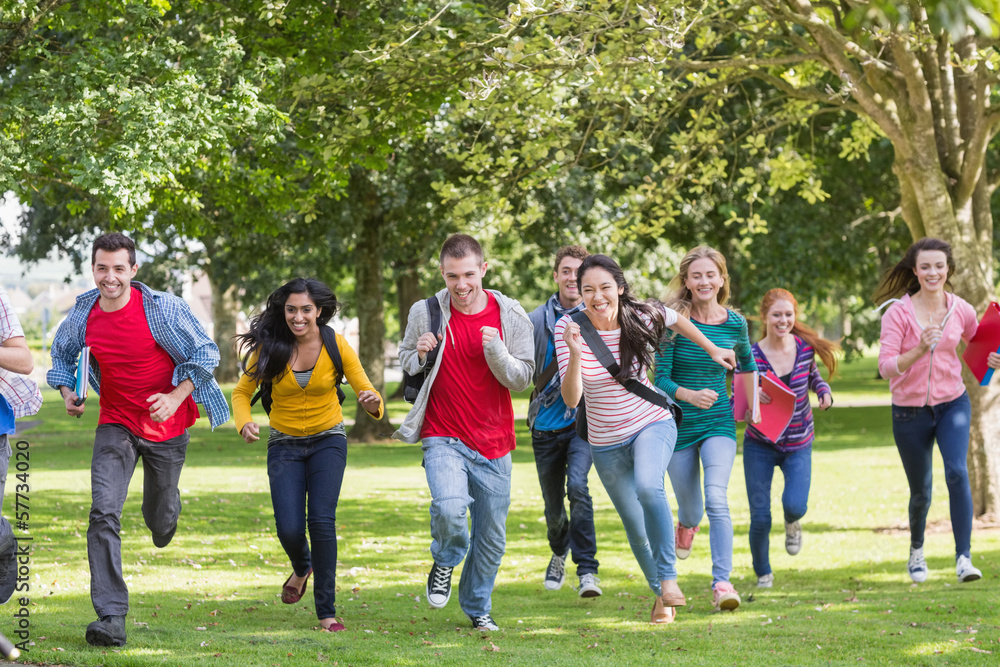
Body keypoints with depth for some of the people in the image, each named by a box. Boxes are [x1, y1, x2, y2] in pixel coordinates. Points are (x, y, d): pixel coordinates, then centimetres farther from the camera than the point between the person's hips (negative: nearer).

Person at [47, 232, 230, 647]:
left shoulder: (163, 308, -17)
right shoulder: (83, 313, -6)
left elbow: (205, 353, -10)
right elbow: (62, 353, 15)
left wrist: (176, 398, -21)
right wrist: (66, 391, -3)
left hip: (166, 425, -1)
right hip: (115, 424, 1)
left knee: (160, 519, 16)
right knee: (104, 514, -17)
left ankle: (165, 515, 59)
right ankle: (111, 618, -19)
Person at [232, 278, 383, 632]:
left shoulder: (336, 345, -13)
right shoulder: (270, 347, -12)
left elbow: (365, 390, -12)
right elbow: (242, 392, -2)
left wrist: (372, 402, -37)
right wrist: (244, 423, -23)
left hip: (328, 440, -1)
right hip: (285, 444, 1)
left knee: (322, 520, -19)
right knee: (289, 529, -11)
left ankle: (326, 611, -9)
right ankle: (302, 568, 27)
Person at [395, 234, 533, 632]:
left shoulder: (511, 317, -3)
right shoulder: (425, 313, -3)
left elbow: (522, 379, -2)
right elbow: (406, 362, 12)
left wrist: (497, 352, -21)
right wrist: (419, 356, -11)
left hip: (493, 443, 2)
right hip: (443, 438, -2)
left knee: (492, 536, 8)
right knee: (450, 508, -27)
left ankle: (477, 607, 32)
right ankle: (445, 562, 6)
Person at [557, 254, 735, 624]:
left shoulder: (640, 318, -13)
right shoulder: (568, 328, -17)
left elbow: (675, 319, 12)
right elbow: (571, 399, -22)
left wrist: (713, 350, 19)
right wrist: (575, 354, -37)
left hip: (652, 425, -1)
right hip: (606, 443, 1)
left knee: (648, 487, -32)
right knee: (636, 528, 11)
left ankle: (669, 577, -21)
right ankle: (660, 593, 36)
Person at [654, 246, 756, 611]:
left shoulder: (735, 323, -3)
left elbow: (747, 364, 19)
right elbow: (660, 378, -14)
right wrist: (688, 395, -31)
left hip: (719, 422, 0)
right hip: (679, 425, 0)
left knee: (717, 500, -21)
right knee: (691, 508, 14)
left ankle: (722, 582, -21)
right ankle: (686, 524, 53)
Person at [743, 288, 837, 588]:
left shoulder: (805, 348, -7)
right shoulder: (750, 357, -15)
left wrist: (825, 392, -6)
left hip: (798, 445, 1)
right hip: (760, 445, -1)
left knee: (795, 505, -18)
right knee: (760, 516, -1)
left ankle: (792, 524, 22)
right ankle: (763, 573, 27)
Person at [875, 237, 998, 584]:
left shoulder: (961, 310, -3)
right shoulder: (898, 313, -13)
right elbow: (886, 367, -20)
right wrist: (919, 350, -34)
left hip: (952, 403, 1)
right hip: (910, 411, -1)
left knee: (957, 471, -24)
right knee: (921, 493, 11)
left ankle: (964, 556, -23)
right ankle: (916, 549, 41)